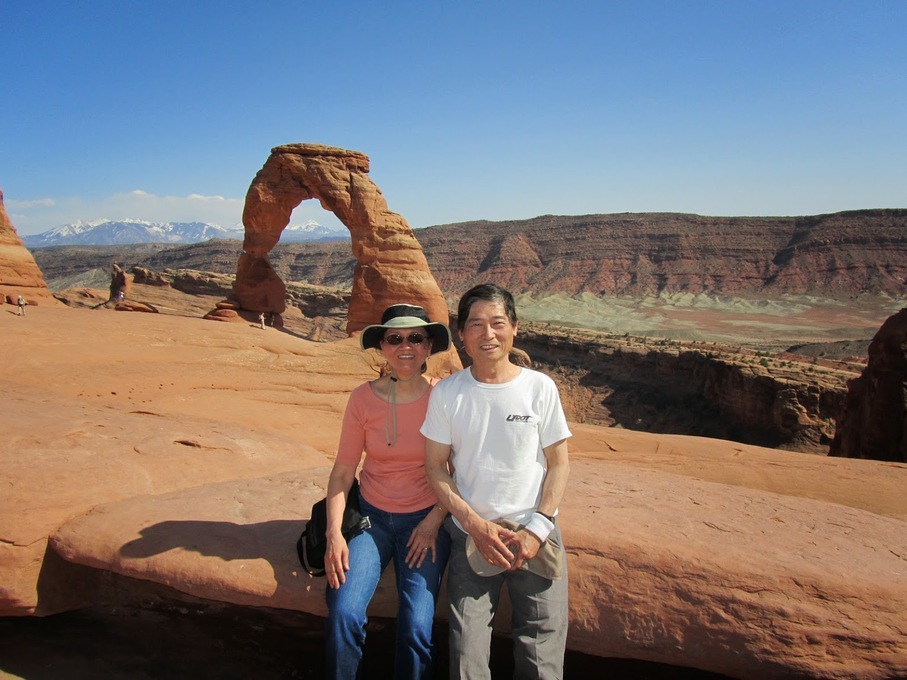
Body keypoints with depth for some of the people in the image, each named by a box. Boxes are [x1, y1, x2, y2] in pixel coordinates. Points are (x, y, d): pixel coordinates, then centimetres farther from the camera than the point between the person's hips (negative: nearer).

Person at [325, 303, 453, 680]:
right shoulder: (363, 398, -5)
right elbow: (343, 470, -1)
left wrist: (434, 522, -7)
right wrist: (334, 533, -8)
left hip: (426, 520, -1)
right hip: (371, 516, 1)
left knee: (416, 629, -13)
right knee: (344, 614, -15)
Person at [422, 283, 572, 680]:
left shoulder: (540, 387, -3)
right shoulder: (447, 393, -3)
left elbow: (559, 463, 2)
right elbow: (435, 468, 1)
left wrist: (537, 529, -8)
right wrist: (477, 526, -9)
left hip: (536, 537, 0)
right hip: (471, 536, 0)